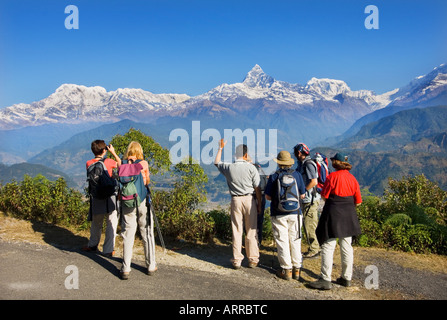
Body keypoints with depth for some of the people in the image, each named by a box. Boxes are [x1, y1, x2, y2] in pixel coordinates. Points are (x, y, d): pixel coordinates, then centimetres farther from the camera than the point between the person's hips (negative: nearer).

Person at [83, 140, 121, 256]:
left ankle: (92, 245, 35)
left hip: (96, 197, 4)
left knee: (96, 223, 20)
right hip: (109, 197, -4)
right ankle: (108, 250, 12)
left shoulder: (89, 164, -2)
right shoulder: (108, 162, -11)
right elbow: (120, 164, 8)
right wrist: (113, 152, 13)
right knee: (111, 223, 7)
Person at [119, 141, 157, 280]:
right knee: (147, 234, 10)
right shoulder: (144, 164, -4)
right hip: (142, 202, -1)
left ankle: (125, 269, 7)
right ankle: (151, 266, 19)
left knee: (128, 235, 6)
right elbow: (147, 181, 6)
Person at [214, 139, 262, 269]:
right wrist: (259, 203, 5)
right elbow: (257, 188, -4)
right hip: (249, 199, -2)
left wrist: (221, 148, 30)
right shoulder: (251, 167, -6)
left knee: (236, 231, 8)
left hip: (235, 200, 2)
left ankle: (237, 260, 12)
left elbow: (216, 162, 22)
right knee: (251, 231, 6)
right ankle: (252, 260, 12)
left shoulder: (228, 167, 0)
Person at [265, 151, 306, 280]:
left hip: (278, 214, -2)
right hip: (294, 213, 2)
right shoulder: (297, 175, -1)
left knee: (282, 242, 5)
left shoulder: (274, 176, -7)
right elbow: (302, 195, 5)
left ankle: (286, 269, 9)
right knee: (295, 241, 11)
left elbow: (268, 196, -4)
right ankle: (296, 269, 17)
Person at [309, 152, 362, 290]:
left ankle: (326, 280, -2)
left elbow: (324, 195, -8)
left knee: (328, 246, -2)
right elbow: (358, 201, 5)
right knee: (346, 246, 13)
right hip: (348, 216, 6)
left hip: (333, 214, -6)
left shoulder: (332, 177, -11)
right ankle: (346, 278, 21)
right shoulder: (352, 178, 4)